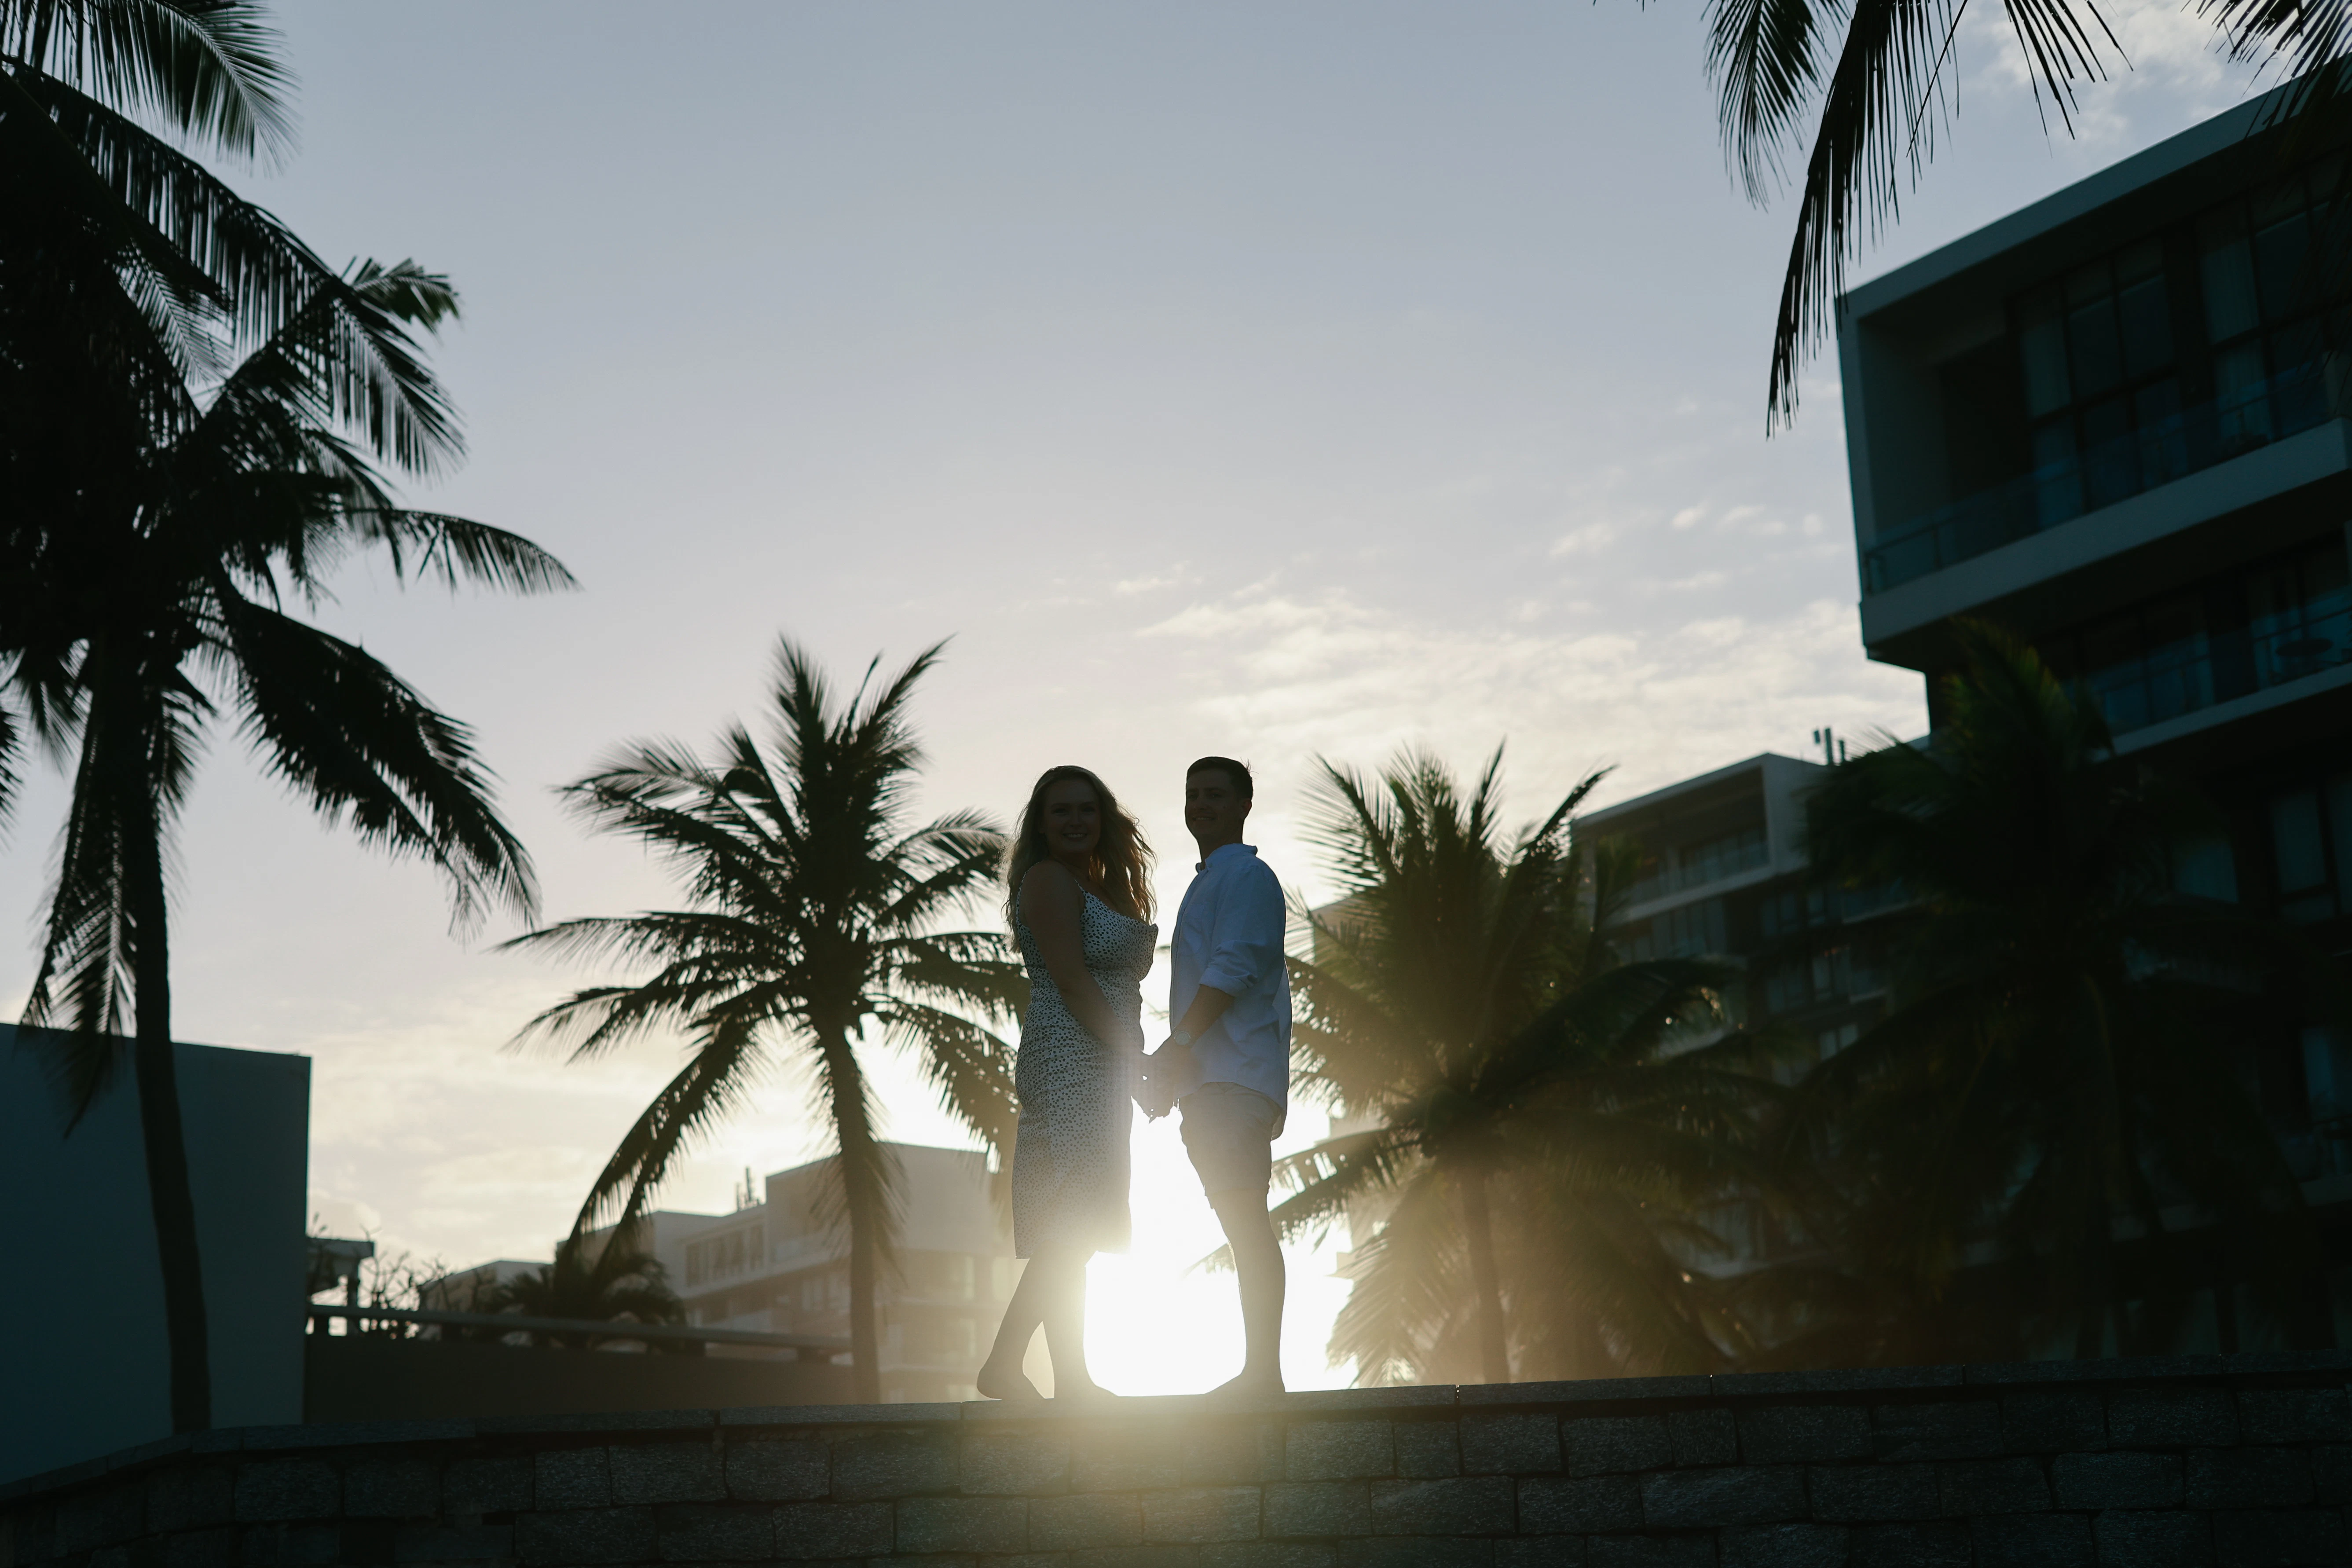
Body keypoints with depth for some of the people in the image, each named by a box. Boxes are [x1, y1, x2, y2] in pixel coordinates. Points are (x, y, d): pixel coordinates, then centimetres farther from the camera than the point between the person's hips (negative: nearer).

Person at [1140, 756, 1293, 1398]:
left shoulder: (1246, 876, -4)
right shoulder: (1207, 883, 27)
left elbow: (1233, 971, -16)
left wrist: (1174, 1052, -20)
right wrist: (1172, 1063, 22)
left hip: (1237, 1075, -10)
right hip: (1209, 1080, 10)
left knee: (1246, 1221, -14)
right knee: (1241, 1224, 7)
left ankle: (1263, 1370, -16)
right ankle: (1257, 1373, 9)